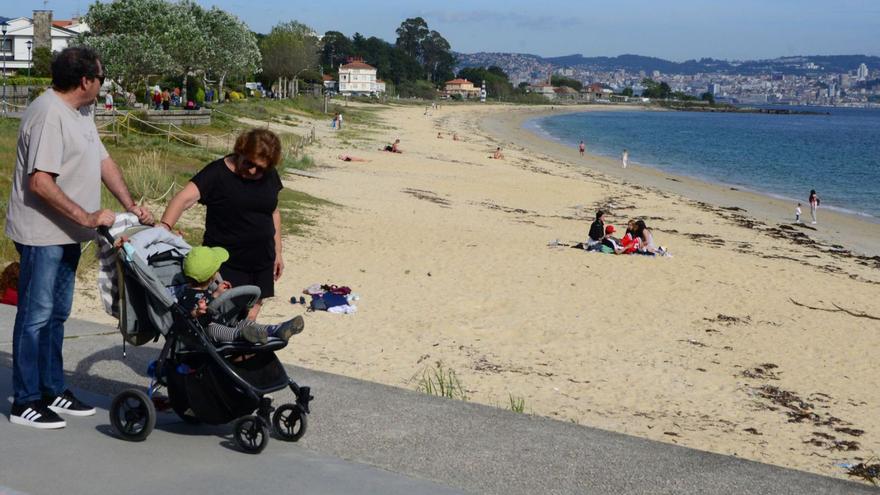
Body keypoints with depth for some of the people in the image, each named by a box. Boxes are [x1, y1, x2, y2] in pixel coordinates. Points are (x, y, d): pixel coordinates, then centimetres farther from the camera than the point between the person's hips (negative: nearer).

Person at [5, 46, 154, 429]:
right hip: (42, 234, -10)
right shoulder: (48, 114, -20)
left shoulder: (80, 113, 11)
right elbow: (40, 183, -26)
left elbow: (104, 162, 16)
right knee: (35, 317, -1)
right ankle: (25, 402, 8)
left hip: (67, 234, 10)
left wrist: (131, 206, 6)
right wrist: (86, 217, -25)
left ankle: (53, 390, 27)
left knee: (56, 314, 17)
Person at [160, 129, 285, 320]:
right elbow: (185, 198, -26)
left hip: (261, 262, 5)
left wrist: (277, 252, 15)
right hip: (226, 264, -5)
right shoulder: (218, 173, -13)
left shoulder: (269, 176, 5)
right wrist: (164, 226, -43)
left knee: (250, 318, 9)